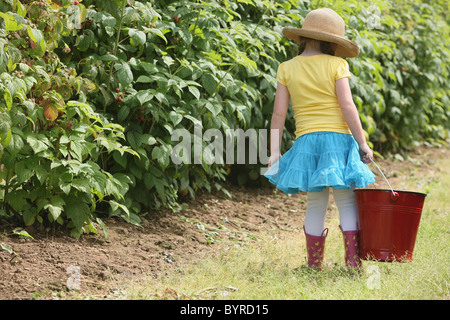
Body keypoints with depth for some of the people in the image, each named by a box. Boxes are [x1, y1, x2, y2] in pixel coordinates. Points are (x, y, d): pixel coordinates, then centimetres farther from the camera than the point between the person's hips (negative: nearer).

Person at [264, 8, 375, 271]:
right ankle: (353, 264, -3)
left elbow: (279, 114, 4)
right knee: (347, 203, 1)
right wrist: (363, 143, -3)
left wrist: (274, 152, 7)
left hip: (306, 141, 3)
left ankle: (315, 267, 10)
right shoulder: (336, 65, -2)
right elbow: (347, 106, -8)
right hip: (338, 139, -3)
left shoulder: (287, 68, 6)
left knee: (316, 205, 9)